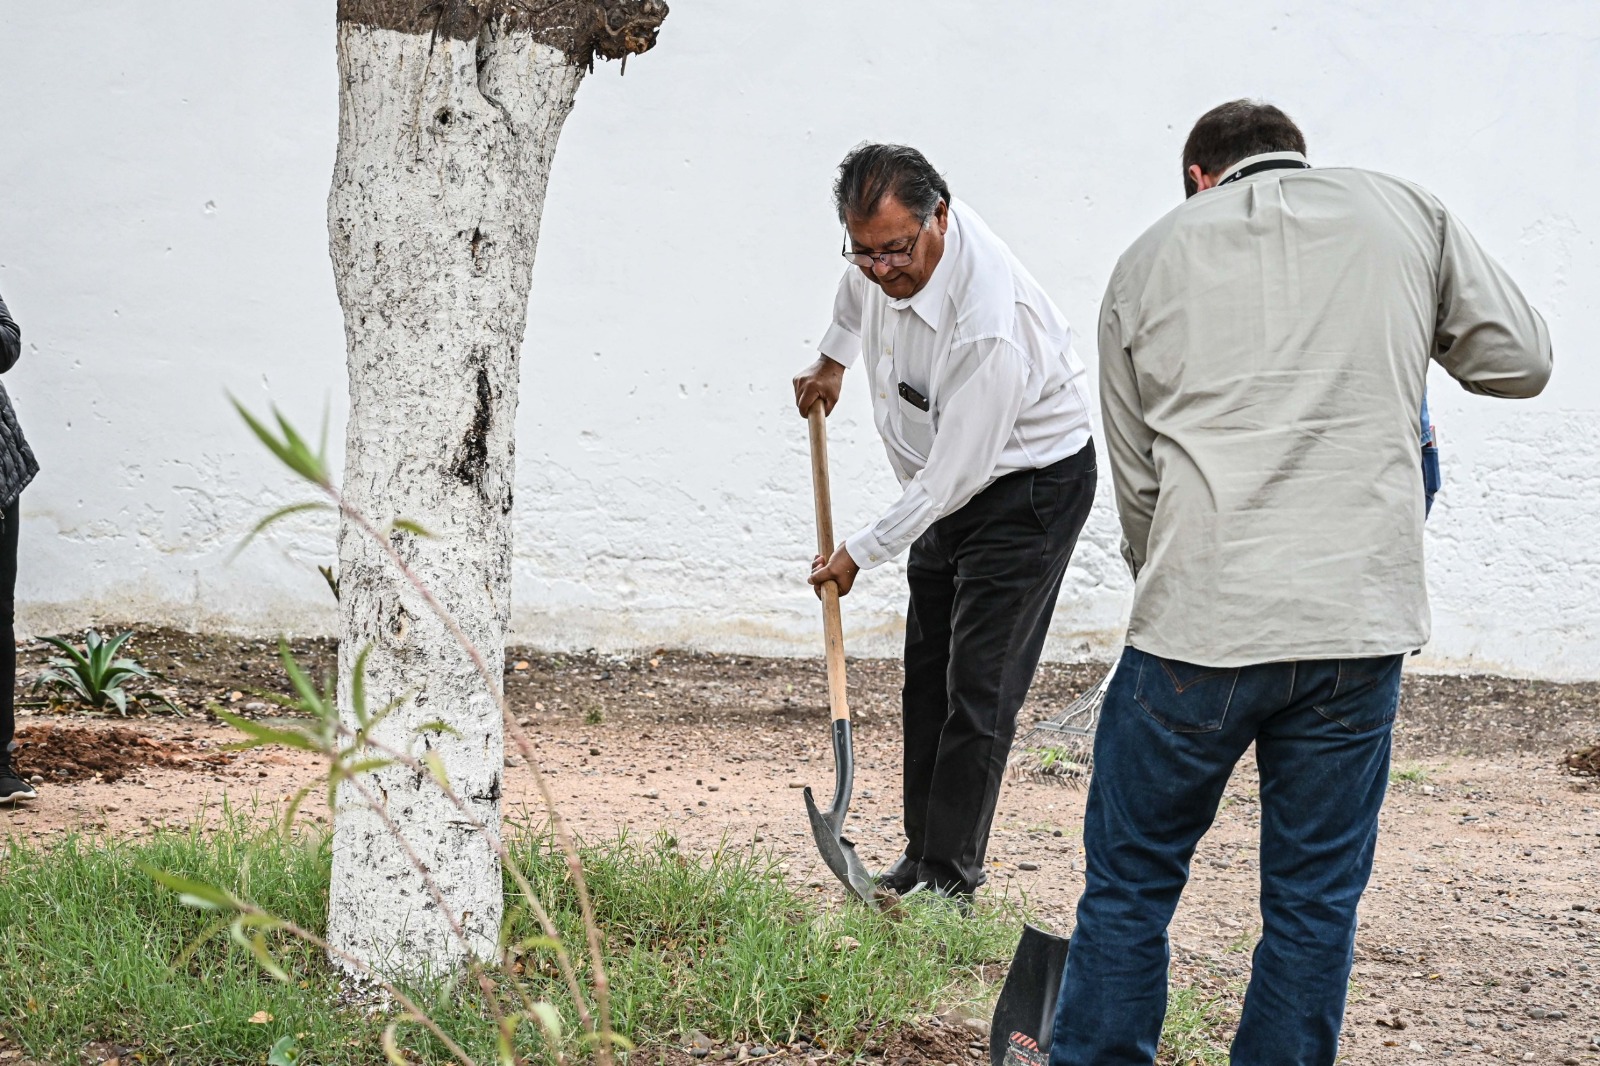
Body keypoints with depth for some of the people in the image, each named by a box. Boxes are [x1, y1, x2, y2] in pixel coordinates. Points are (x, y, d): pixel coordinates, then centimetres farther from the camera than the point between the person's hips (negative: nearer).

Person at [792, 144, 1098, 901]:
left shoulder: (989, 321, -36)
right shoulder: (884, 251, -13)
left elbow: (953, 477, -28)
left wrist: (861, 552, -18)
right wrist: (832, 359, 21)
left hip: (1031, 481, -9)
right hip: (949, 482, 9)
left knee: (979, 685, -11)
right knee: (927, 676, 11)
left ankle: (950, 880, -6)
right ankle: (921, 857, 18)